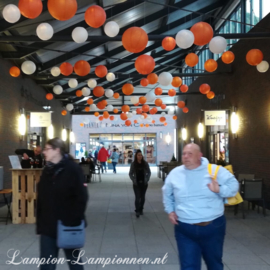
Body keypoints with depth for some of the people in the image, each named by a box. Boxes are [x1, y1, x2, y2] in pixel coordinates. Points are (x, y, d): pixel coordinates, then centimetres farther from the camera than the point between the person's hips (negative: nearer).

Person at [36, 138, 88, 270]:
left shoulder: (72, 169, -12)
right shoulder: (47, 170, 8)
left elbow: (82, 197, -15)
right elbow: (41, 198, 10)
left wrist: (75, 220, -18)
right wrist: (40, 222, 7)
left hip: (68, 225, -5)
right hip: (48, 226, 5)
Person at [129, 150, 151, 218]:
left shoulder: (145, 163, -1)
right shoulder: (133, 164, -4)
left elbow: (149, 172, 6)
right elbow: (130, 173, 1)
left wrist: (147, 180, -4)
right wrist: (133, 180, -9)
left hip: (144, 183, 2)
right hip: (136, 184, -2)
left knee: (142, 197, 10)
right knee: (137, 197, -9)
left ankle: (141, 209, 24)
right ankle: (137, 211, -5)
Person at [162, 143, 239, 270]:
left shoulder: (215, 170, -6)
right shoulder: (175, 173, 2)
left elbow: (233, 184, -1)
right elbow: (167, 193, 19)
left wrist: (219, 190, -19)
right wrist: (170, 210, 10)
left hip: (213, 227, 0)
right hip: (185, 229, 1)